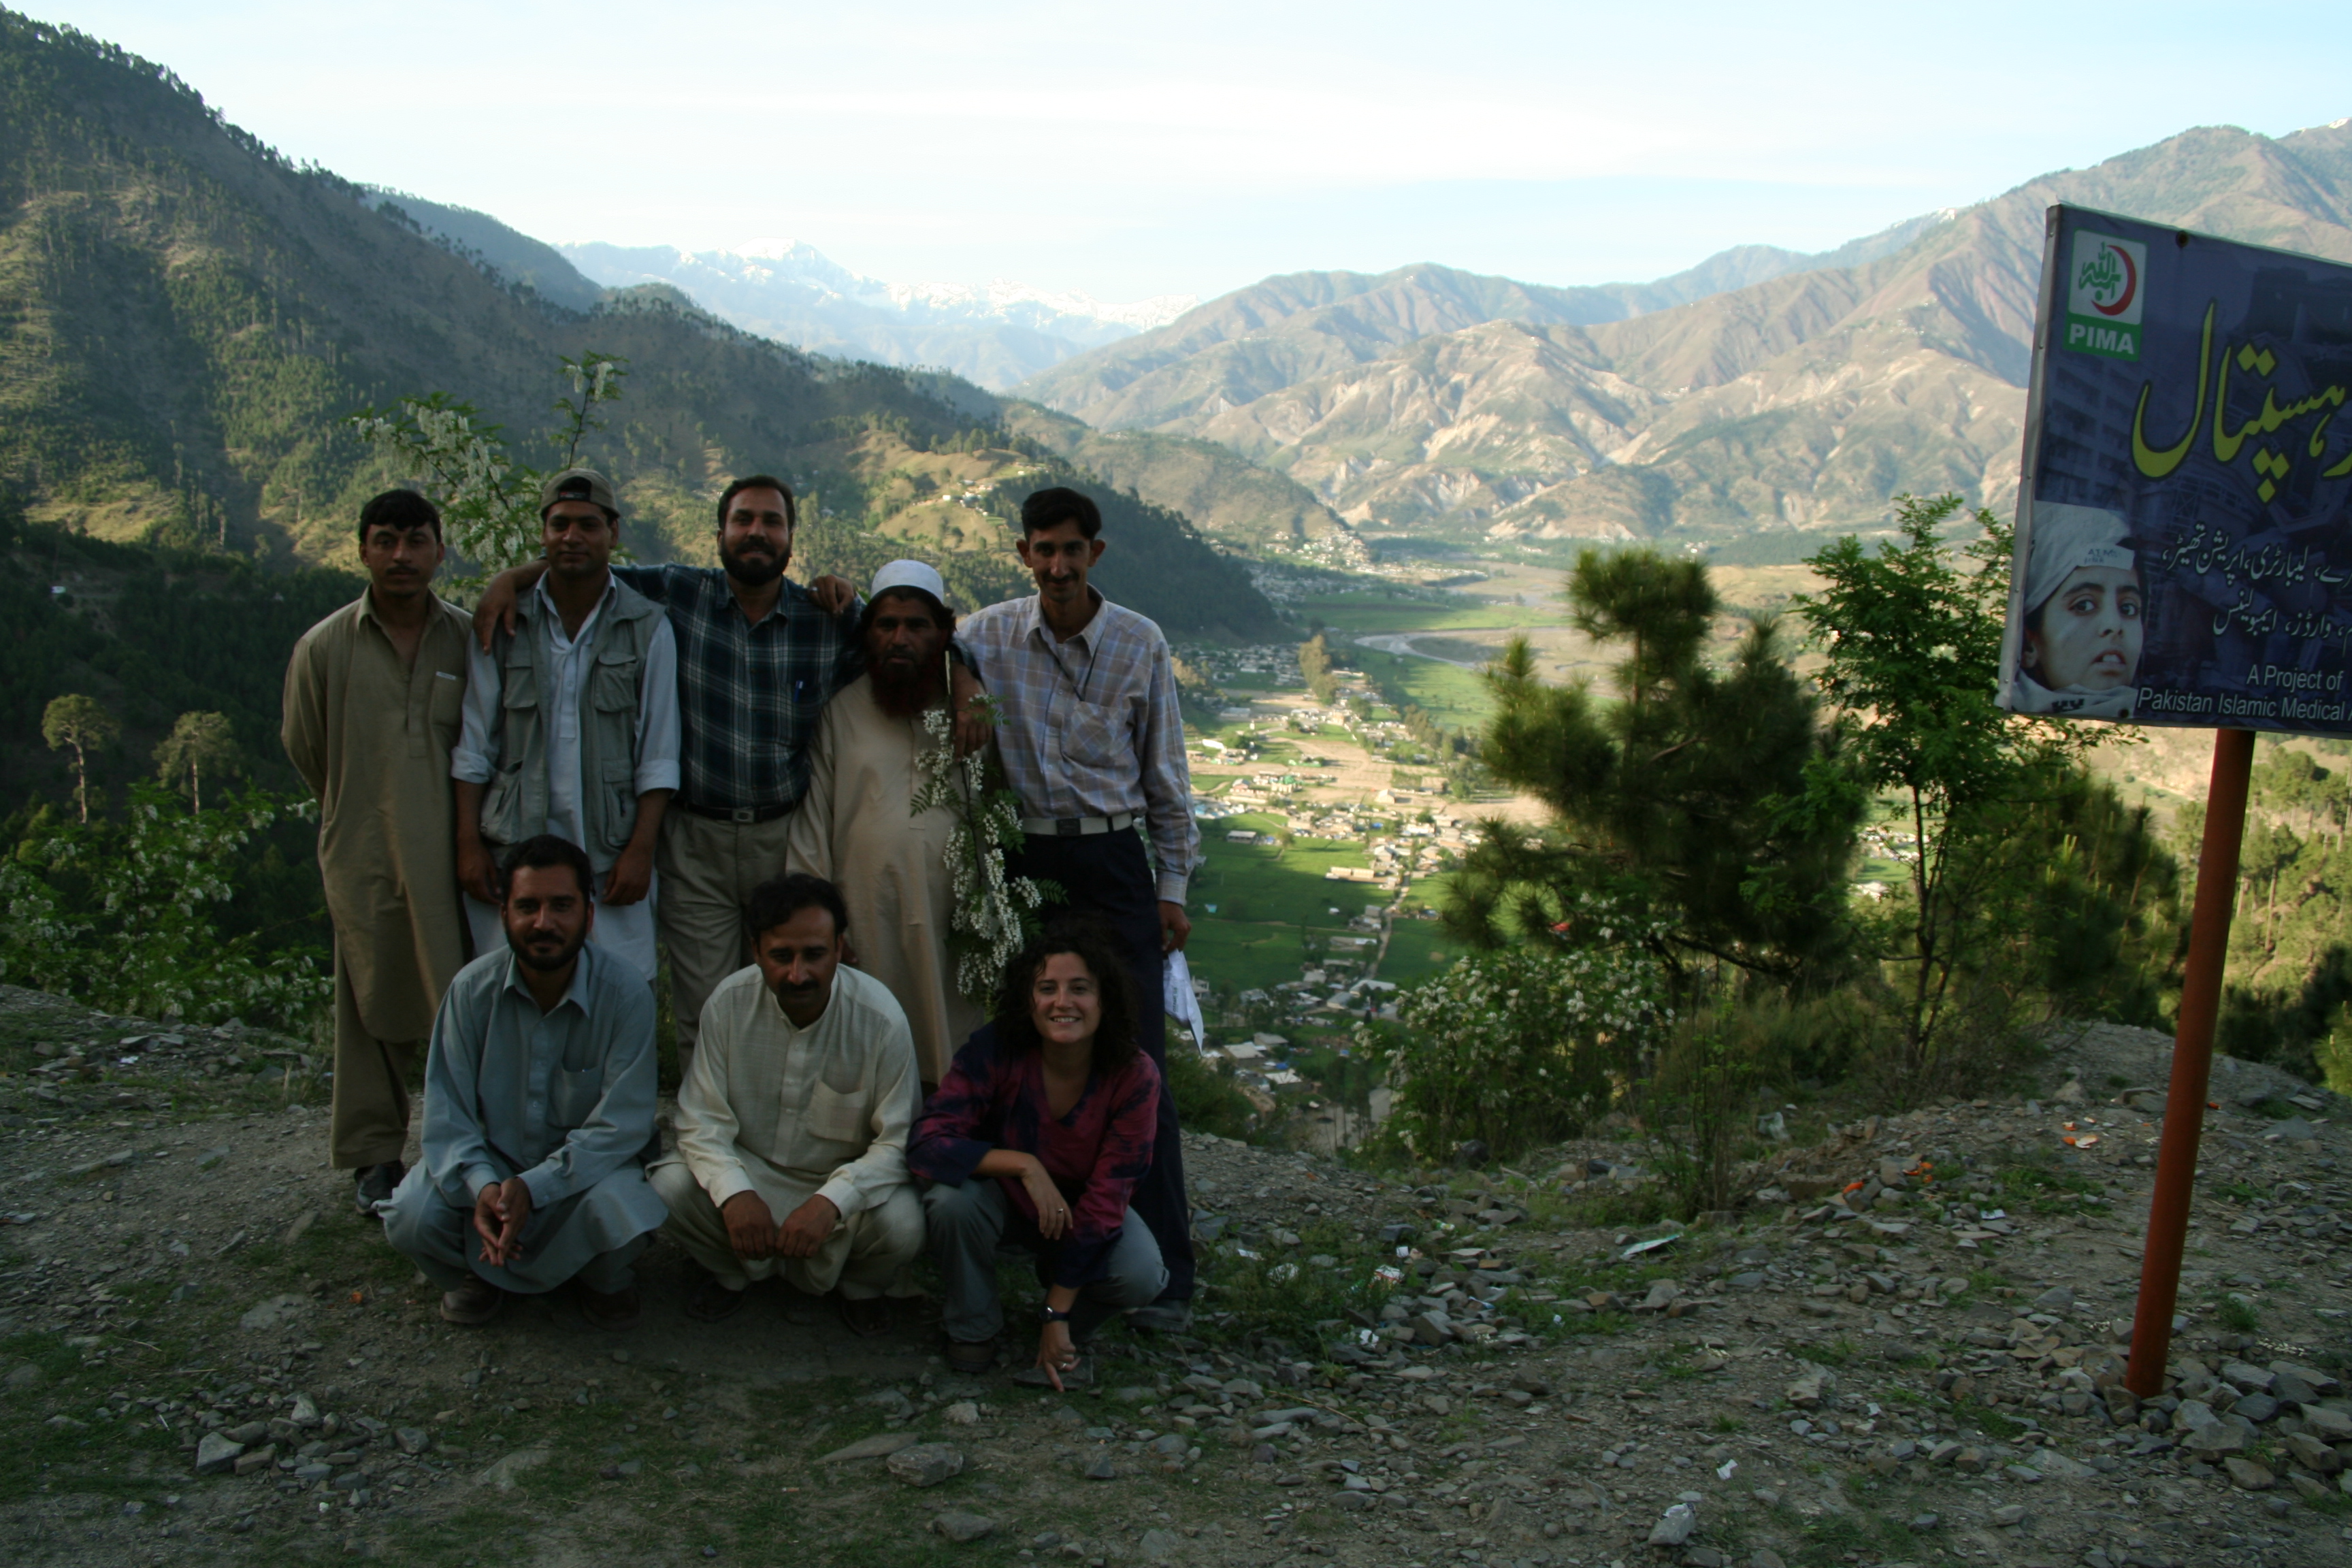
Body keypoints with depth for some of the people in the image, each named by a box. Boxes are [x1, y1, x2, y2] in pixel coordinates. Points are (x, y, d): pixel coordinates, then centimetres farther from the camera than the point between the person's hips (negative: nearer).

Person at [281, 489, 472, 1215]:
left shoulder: (470, 640, -1)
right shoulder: (323, 648, -2)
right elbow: (305, 748, 11)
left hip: (453, 851, 0)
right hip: (363, 856, 0)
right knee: (374, 1005, 9)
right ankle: (374, 1155, 22)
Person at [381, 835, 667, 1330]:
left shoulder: (625, 995, -17)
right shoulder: (472, 989, -11)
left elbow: (620, 1126, -19)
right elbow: (447, 1116, -11)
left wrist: (532, 1188, -32)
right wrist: (480, 1185, -32)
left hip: (587, 1168, -2)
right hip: (490, 1162, 2)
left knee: (622, 1217, -33)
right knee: (411, 1218, -25)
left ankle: (604, 1279, 7)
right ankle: (477, 1271, 12)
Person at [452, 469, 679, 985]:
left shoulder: (647, 628, 3)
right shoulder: (504, 622, 6)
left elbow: (659, 756, 2)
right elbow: (473, 746, 8)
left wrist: (640, 849, -6)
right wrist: (469, 842, 1)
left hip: (610, 860, -1)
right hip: (514, 851, 1)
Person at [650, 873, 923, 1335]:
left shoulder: (880, 1017, -20)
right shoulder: (729, 1003, -14)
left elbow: (898, 1141, -18)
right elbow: (701, 1121, -12)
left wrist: (832, 1200, -35)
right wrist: (735, 1192, -32)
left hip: (844, 1178, -2)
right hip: (749, 1170, 2)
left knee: (902, 1224, -31)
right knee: (669, 1188, -26)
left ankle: (858, 1288, 8)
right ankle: (730, 1275, 9)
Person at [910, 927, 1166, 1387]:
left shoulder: (1135, 1077, -24)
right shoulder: (994, 1052, -25)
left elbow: (1106, 1197, -22)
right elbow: (928, 1145, -29)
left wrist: (1058, 1314, -23)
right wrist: (1023, 1164, -42)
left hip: (1082, 1208, 0)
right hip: (1003, 1195, 0)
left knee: (1141, 1277, -28)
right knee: (952, 1200, -34)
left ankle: (1071, 1331, 8)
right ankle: (972, 1328, -5)